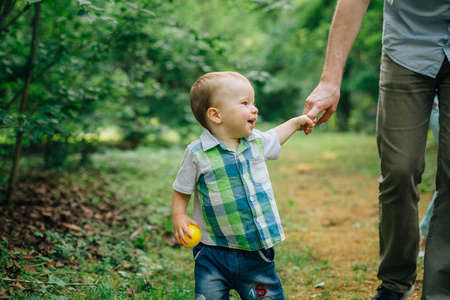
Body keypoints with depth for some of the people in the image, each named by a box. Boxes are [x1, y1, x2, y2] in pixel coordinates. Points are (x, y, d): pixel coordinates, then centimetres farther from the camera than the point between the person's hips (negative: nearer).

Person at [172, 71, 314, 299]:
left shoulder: (257, 142, 4)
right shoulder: (197, 154, -10)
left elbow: (273, 140, 29)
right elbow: (182, 191, 0)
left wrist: (296, 122, 34)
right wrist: (179, 217, -14)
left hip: (257, 250, 4)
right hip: (213, 253, -3)